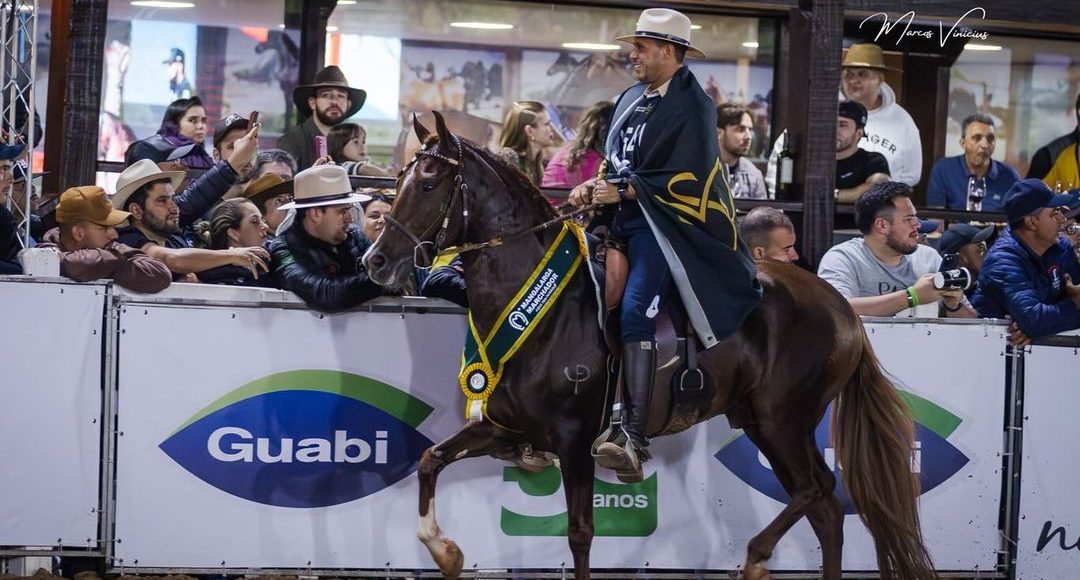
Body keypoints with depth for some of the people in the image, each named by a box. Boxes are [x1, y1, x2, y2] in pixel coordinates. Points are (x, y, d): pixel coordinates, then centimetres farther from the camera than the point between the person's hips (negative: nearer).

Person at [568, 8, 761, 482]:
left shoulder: (692, 108, -10)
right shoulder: (632, 99, 14)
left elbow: (685, 181, -15)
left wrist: (623, 191, -16)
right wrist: (595, 186, 3)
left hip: (661, 223, -9)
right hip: (622, 216, 9)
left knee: (635, 312, -23)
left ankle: (635, 438, -29)